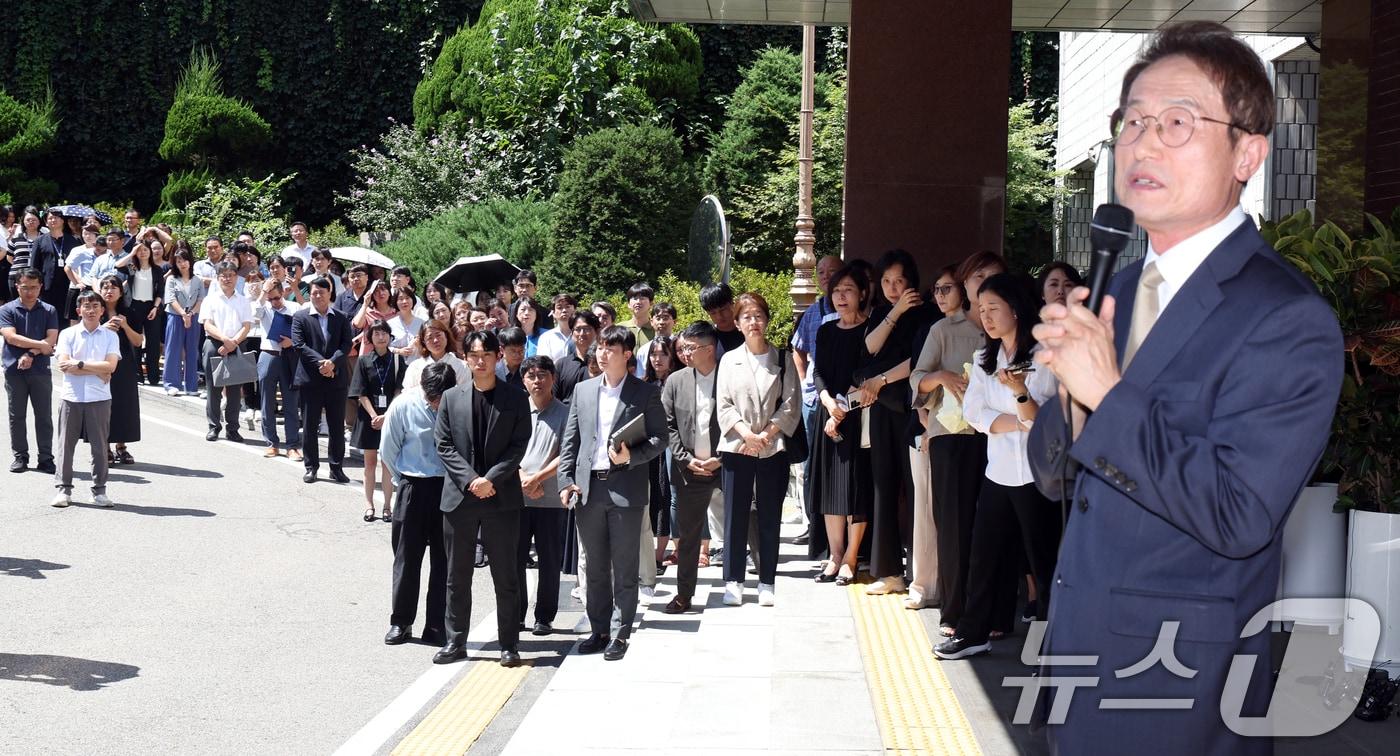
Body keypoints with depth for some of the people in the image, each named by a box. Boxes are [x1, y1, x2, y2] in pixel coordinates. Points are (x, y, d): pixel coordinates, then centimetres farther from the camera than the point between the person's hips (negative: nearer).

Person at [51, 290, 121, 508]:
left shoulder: (110, 336, 4)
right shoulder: (68, 334, 2)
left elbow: (110, 366, -8)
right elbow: (64, 365, -9)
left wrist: (79, 364, -11)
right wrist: (98, 371, -11)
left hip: (99, 398, 0)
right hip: (71, 397, 0)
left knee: (99, 445, 5)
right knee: (66, 444, 3)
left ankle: (99, 490, 13)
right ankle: (63, 488, 11)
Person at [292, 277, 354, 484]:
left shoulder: (341, 318, 9)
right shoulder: (300, 317, 3)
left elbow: (346, 345, 0)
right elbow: (299, 345, -7)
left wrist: (332, 362, -17)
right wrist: (320, 363, -16)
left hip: (337, 378, 1)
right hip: (310, 379, -1)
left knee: (337, 426, 5)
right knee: (309, 426, 4)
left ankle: (336, 467, 13)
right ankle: (311, 467, 13)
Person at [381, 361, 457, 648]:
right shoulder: (404, 404, -10)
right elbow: (388, 449, 2)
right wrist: (404, 481, 7)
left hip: (449, 489, 0)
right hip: (413, 489, 0)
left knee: (444, 560, 5)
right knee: (406, 558, 7)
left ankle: (438, 627, 13)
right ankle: (400, 623, 19)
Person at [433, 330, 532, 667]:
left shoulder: (515, 399, 2)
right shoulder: (451, 398, 7)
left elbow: (519, 446, -3)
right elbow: (444, 445, 2)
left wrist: (491, 479, -14)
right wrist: (470, 480, -11)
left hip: (501, 497, -2)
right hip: (459, 497, 2)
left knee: (505, 575, 3)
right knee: (457, 575, 8)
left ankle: (509, 644, 10)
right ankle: (455, 641, 17)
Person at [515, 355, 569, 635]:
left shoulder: (564, 414, 0)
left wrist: (537, 478, -13)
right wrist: (522, 478, -11)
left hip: (552, 499, -2)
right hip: (517, 497, 2)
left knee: (549, 560, 3)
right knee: (514, 557, 4)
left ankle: (545, 617, 13)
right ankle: (515, 615, 15)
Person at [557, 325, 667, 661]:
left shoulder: (645, 393, -1)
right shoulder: (583, 390, 10)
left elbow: (659, 438, -2)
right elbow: (570, 440, 10)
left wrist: (632, 456, -19)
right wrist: (565, 481, 1)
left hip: (626, 488, -4)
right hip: (588, 488, 4)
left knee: (624, 568, 1)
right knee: (595, 567, 11)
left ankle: (619, 634, 8)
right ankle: (599, 629, 20)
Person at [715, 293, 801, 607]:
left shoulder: (783, 360, 7)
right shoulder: (729, 360, 9)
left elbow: (791, 404, 1)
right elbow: (723, 405, 2)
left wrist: (766, 434, -10)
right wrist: (746, 434, -12)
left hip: (773, 448, 0)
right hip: (736, 448, 0)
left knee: (770, 516, 3)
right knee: (735, 514, -1)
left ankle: (767, 583, 8)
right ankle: (733, 581, 4)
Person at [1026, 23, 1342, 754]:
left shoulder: (1287, 319, -17)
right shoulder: (1119, 289, 6)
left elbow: (1237, 516, -25)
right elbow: (1054, 475, 6)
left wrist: (1109, 395, -22)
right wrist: (1069, 388, -13)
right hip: (1080, 646, 7)